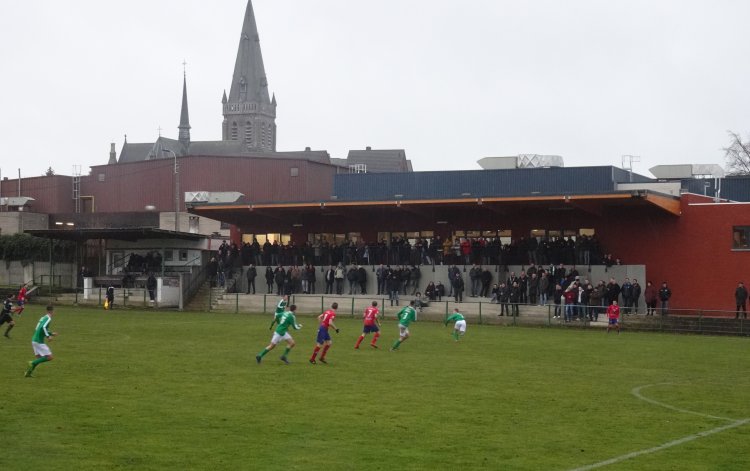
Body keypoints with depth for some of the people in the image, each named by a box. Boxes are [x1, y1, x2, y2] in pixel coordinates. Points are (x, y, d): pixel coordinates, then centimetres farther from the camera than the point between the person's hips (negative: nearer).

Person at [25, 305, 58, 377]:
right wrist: (48, 336, -22)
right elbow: (43, 327, -28)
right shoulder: (48, 319, -12)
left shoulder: (43, 317, 16)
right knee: (49, 357, -5)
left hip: (34, 340, 9)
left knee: (39, 358, 16)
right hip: (39, 341, -9)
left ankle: (28, 372, 11)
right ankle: (33, 363, -10)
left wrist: (51, 333, 28)